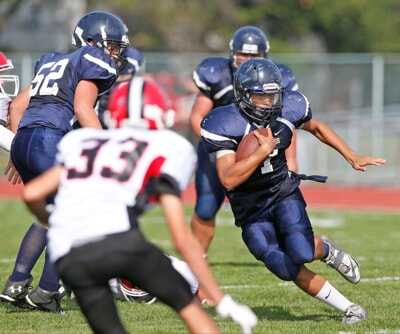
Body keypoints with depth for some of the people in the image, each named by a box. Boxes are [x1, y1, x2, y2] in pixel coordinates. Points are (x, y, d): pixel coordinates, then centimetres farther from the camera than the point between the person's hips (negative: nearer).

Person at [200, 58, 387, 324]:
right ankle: (349, 309, 6)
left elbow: (316, 127, 13)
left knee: (302, 253, -24)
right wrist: (264, 150, -33)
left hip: (283, 192, 1)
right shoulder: (225, 125, -23)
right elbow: (229, 180, -31)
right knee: (290, 270, -12)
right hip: (251, 209, -1)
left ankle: (326, 250, 14)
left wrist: (352, 157, 12)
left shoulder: (288, 108, -11)